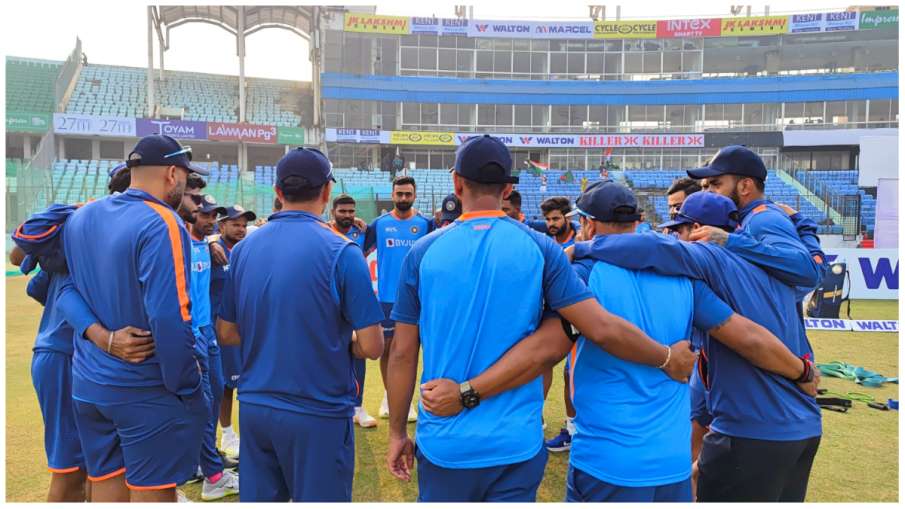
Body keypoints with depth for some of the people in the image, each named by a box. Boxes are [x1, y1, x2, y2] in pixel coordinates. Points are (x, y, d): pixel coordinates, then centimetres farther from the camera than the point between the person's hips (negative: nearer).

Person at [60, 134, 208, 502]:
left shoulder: (79, 217, 6)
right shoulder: (161, 224, -19)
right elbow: (170, 320, -24)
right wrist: (186, 388, -16)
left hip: (87, 382, 7)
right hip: (147, 389, -7)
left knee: (105, 487, 17)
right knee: (152, 493, 6)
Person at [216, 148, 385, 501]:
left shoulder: (244, 249, 1)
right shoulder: (340, 252, -15)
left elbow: (226, 333, 9)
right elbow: (371, 347, -15)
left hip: (255, 408, 5)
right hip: (319, 413, -5)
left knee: (258, 499, 18)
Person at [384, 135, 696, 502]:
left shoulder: (424, 252, -5)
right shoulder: (539, 248, -6)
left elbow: (402, 353, -1)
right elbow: (604, 329, -8)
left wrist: (397, 432, 11)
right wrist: (667, 359, 9)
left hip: (443, 443, 1)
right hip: (516, 444, 0)